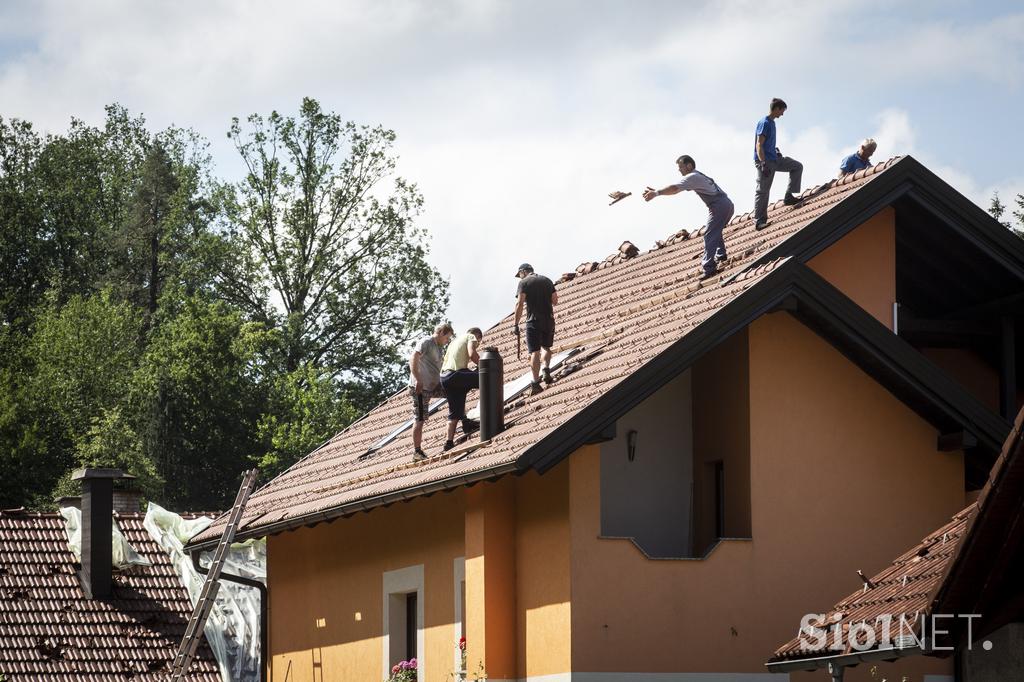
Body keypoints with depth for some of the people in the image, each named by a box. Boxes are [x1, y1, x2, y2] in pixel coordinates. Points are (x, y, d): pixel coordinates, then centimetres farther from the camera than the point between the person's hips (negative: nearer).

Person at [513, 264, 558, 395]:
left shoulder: (524, 282, -2)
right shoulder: (547, 280, 12)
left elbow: (519, 304, -12)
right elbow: (555, 301, 12)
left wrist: (516, 325, -10)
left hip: (533, 321, -4)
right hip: (548, 319, 4)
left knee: (534, 352, -3)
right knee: (546, 347, 23)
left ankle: (535, 383, -9)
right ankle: (546, 369, -2)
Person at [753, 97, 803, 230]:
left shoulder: (771, 123, 14)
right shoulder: (764, 123, -15)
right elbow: (759, 145, -21)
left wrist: (776, 152, 16)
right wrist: (763, 164, -27)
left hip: (773, 159, 10)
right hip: (764, 160, -10)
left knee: (797, 166, 9)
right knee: (762, 191, -7)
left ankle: (789, 197, 5)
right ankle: (759, 221, -4)